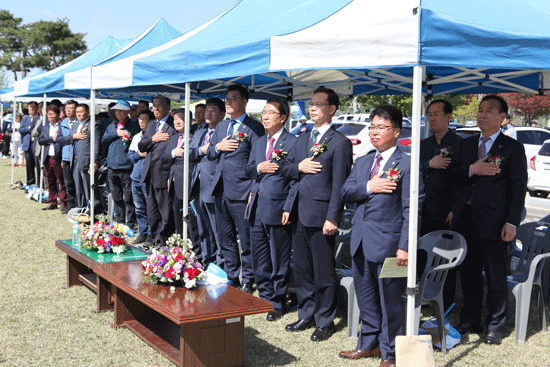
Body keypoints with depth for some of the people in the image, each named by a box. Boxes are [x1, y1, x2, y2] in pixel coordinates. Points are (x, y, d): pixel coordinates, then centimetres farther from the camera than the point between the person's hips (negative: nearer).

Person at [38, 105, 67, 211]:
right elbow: (40, 141, 4)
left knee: (62, 182, -3)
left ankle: (63, 203, 2)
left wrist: (55, 138, -7)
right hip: (47, 158, 6)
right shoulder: (45, 128, 17)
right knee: (50, 182, 11)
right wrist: (52, 139, -6)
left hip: (58, 158, -6)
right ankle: (52, 202, 18)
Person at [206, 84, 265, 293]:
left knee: (246, 240, 0)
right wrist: (218, 146, -2)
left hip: (241, 192, -7)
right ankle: (232, 278, 27)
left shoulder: (254, 127, -6)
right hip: (221, 190, 7)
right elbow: (209, 154, 21)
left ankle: (247, 282, 13)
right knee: (225, 239, 14)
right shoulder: (221, 126, 17)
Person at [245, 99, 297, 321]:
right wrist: (258, 168, -6)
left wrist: (289, 208, -15)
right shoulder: (258, 143, 15)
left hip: (278, 209, -7)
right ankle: (265, 297, 30)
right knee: (259, 259, 14)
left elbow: (296, 179, -11)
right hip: (257, 208, 7)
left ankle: (278, 303, 18)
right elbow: (248, 171, 17)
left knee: (279, 260, 5)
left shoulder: (293, 142, -8)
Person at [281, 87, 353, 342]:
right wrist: (299, 167, -6)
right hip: (299, 214, 7)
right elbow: (285, 168, 16)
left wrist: (332, 218, -16)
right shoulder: (303, 139, 15)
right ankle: (306, 315, 30)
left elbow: (339, 184, -12)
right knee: (302, 270, 16)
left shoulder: (340, 142, -8)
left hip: (320, 215, -7)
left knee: (324, 272, 4)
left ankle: (325, 321, 18)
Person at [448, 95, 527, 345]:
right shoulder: (467, 144, 15)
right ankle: (471, 320, 25)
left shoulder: (513, 148, 0)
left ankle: (495, 326, 16)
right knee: (468, 272, 11)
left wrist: (512, 222, -11)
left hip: (493, 221, -5)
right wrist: (472, 170, -6)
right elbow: (456, 177, 15)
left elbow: (519, 187, -4)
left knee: (496, 276, 3)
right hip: (466, 219, 5)